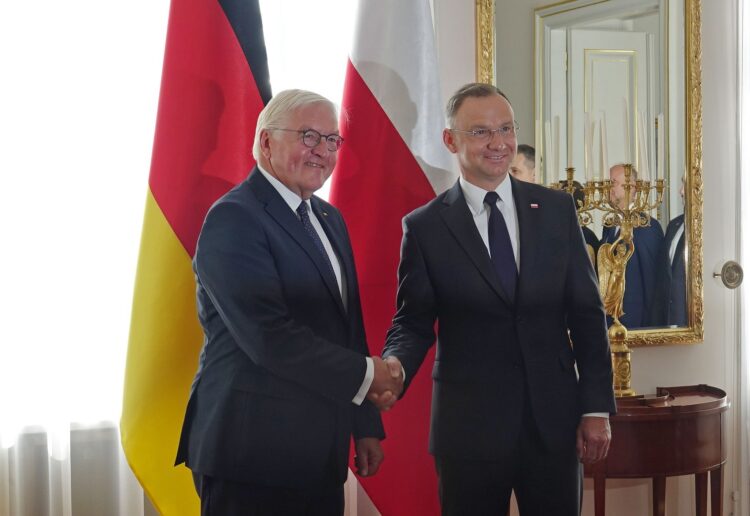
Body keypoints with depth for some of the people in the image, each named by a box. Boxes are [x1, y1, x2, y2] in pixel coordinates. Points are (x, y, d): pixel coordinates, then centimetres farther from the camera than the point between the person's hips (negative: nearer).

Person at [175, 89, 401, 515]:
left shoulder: (330, 219, 14)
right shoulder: (234, 219, -13)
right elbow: (269, 337, -22)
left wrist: (365, 425, 16)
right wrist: (365, 373, -12)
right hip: (254, 455, -8)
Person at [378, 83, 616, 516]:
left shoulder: (557, 209, 4)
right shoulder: (425, 226, -2)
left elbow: (587, 313, 4)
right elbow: (414, 322, 0)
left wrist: (597, 407, 0)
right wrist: (395, 366, -21)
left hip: (554, 419, 2)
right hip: (469, 425, -2)